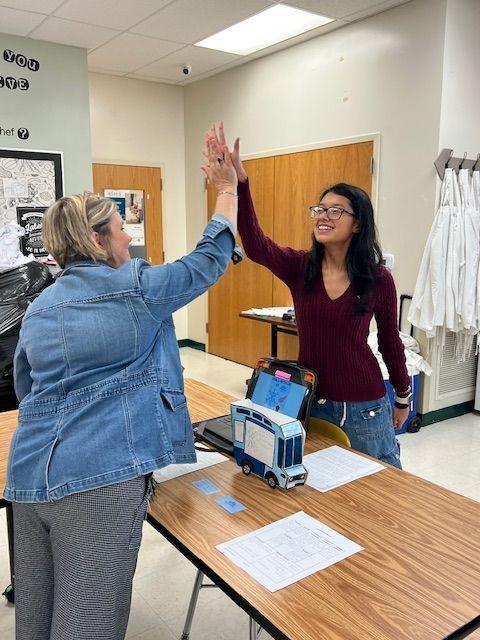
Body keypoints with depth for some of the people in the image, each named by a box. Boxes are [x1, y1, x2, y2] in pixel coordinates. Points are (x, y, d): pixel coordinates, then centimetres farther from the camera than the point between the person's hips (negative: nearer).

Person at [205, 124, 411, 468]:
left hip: (364, 408, -1)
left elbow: (390, 342, 2)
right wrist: (239, 180, -40)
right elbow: (255, 245, -27)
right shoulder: (299, 267, -7)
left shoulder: (379, 279, -9)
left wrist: (403, 398, 12)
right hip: (310, 401, 2)